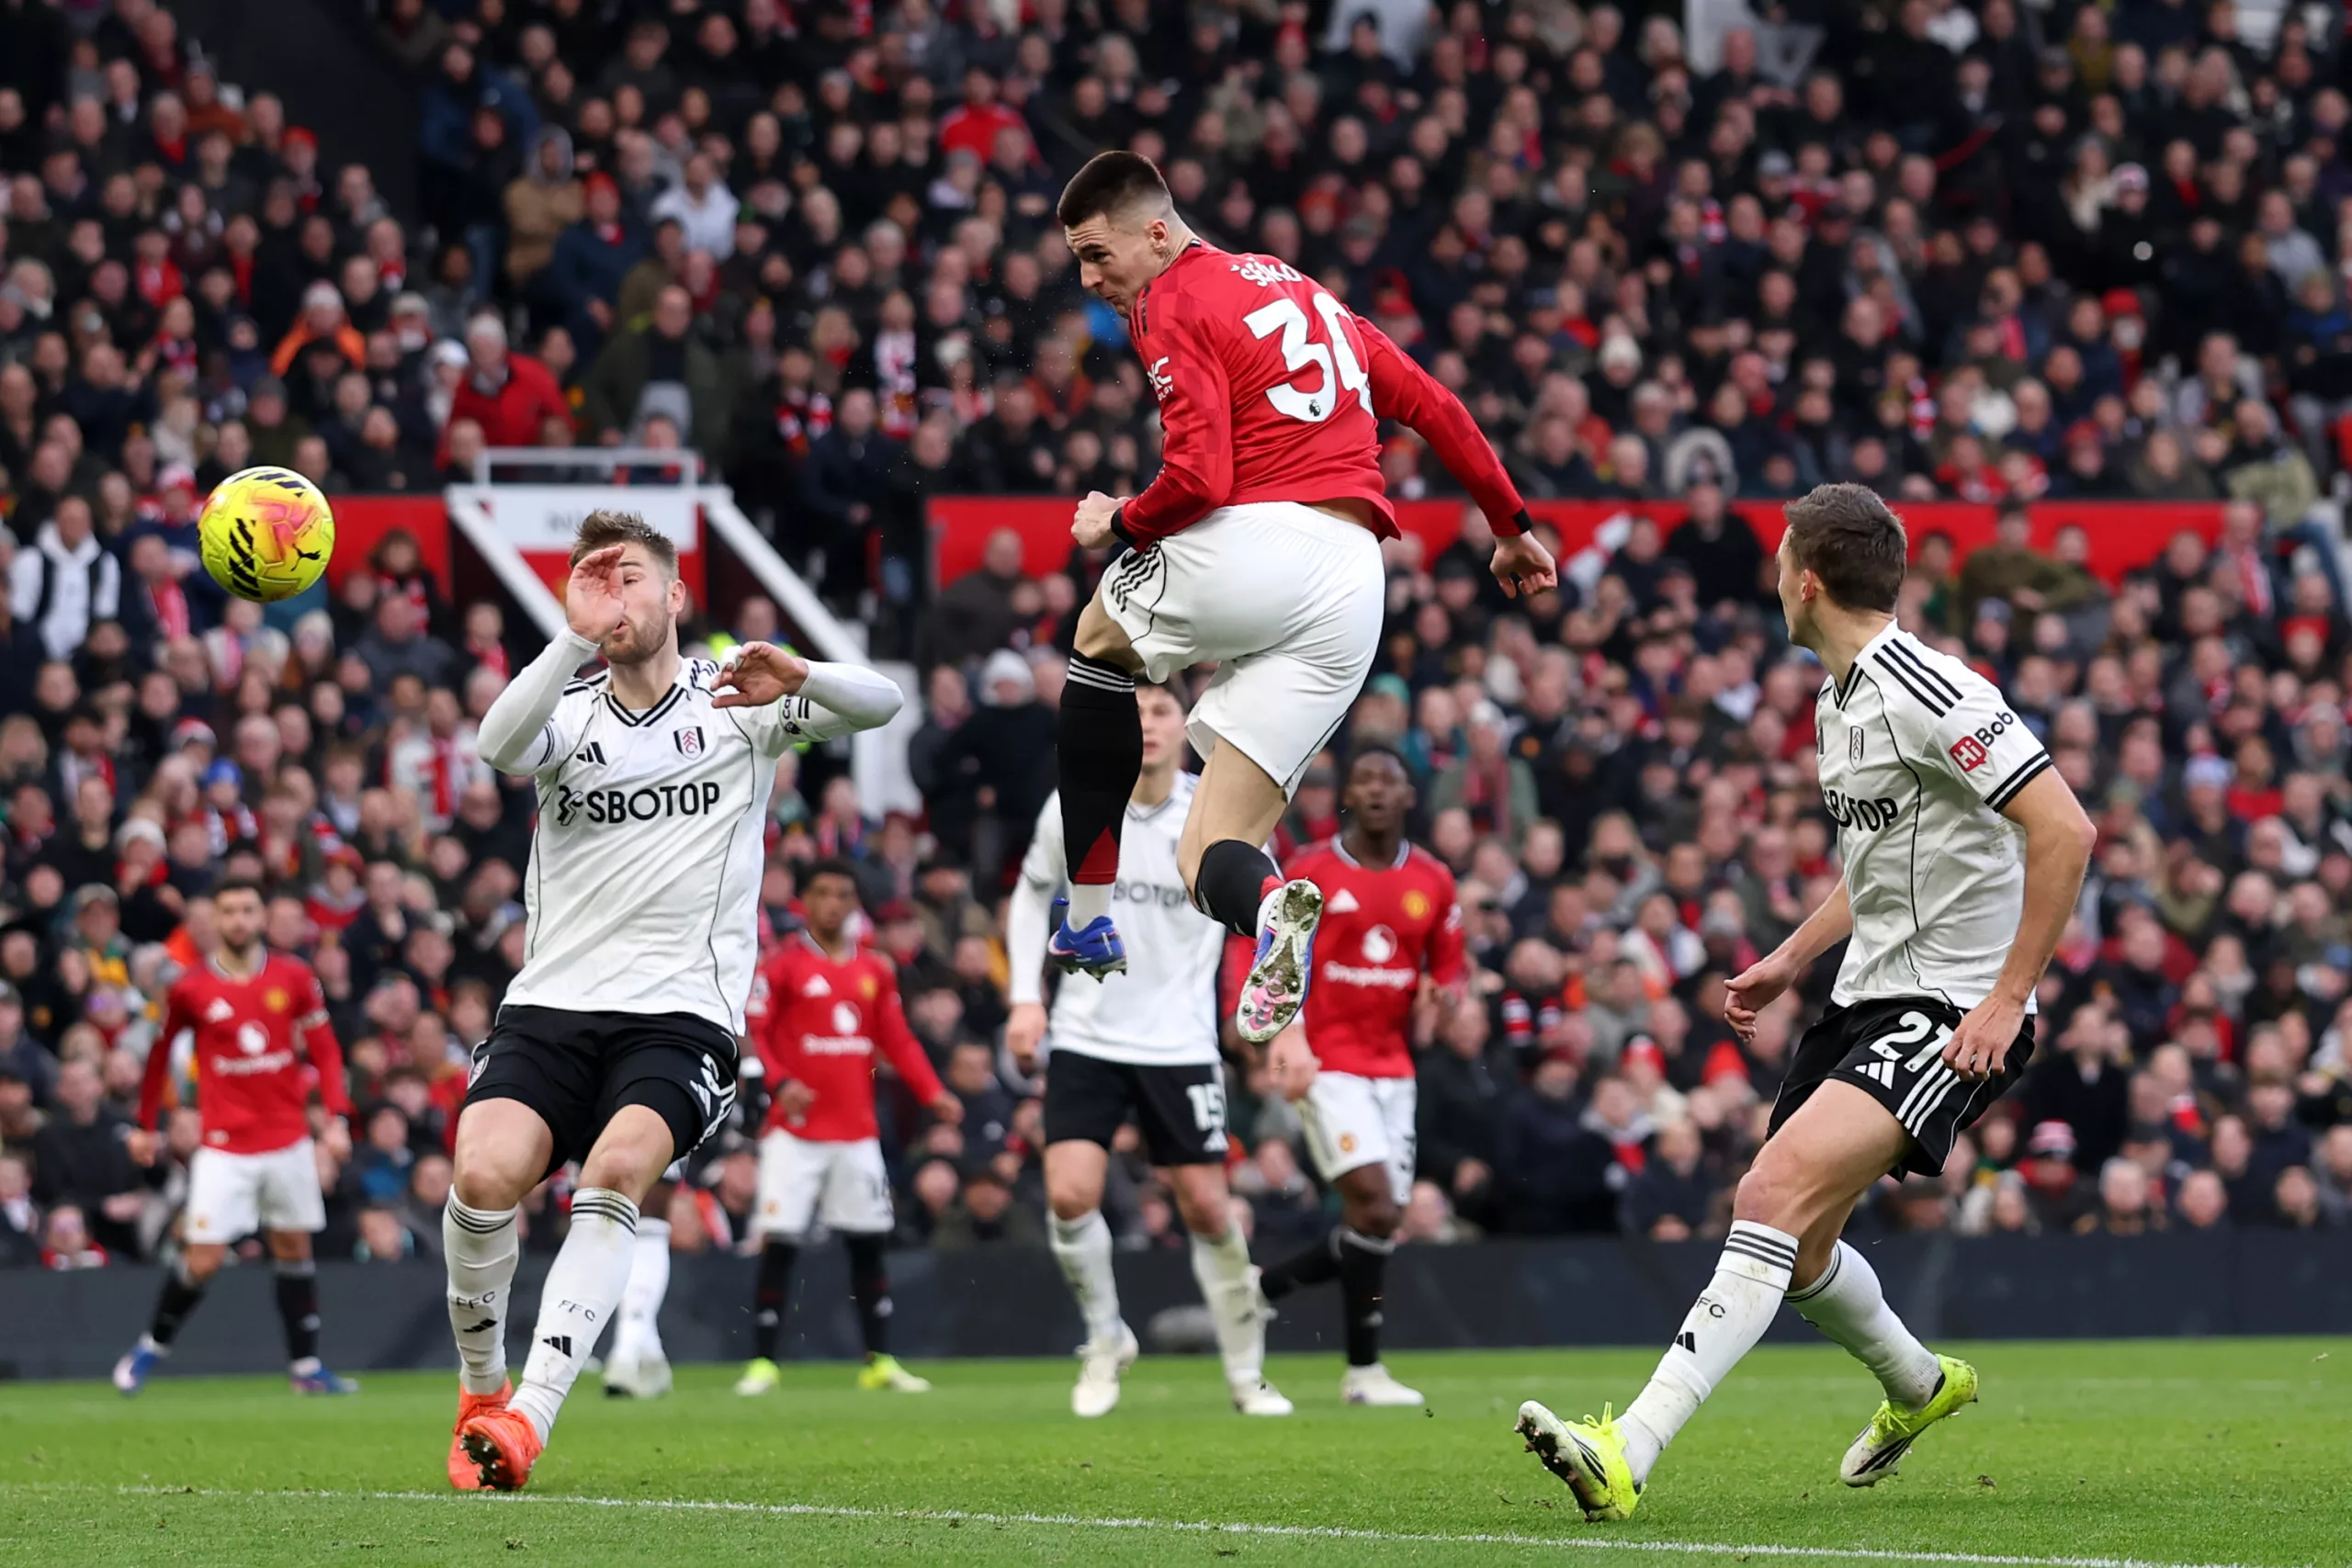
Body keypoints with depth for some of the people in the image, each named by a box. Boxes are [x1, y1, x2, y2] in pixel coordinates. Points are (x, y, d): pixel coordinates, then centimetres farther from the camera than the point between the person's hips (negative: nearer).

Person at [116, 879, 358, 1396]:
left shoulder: (294, 978, 0)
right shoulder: (190, 989, -4)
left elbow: (325, 1050, 5)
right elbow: (159, 1054, 9)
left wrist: (336, 1117, -6)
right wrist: (147, 1126, 13)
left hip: (288, 1141, 3)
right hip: (225, 1147, -3)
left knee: (294, 1249, 8)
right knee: (203, 1259, -8)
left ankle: (306, 1364, 15)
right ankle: (152, 1346, 13)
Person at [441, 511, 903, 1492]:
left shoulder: (734, 705, 10)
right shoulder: (567, 714, 13)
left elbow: (879, 705, -3)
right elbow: (500, 746, -11)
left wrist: (796, 679, -23)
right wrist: (576, 639, -21)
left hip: (680, 1015, -2)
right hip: (549, 1005, 2)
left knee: (617, 1170, -29)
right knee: (484, 1174, -22)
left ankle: (529, 1417, -34)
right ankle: (480, 1389, 3)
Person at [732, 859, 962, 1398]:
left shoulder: (876, 969, 11)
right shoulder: (782, 965, -2)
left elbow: (898, 1040, 13)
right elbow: (753, 1033, -7)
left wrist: (933, 1094, 1)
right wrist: (780, 1081, -23)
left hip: (857, 1129, 4)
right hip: (796, 1129, -4)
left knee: (868, 1242, 6)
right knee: (779, 1243, -7)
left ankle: (879, 1361, 13)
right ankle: (763, 1362, -1)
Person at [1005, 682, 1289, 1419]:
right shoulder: (1072, 809, -6)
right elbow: (1031, 895, 11)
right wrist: (1026, 998, 2)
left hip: (1179, 1045, 0)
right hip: (1086, 1038, 0)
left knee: (1207, 1207, -1)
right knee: (1069, 1194, -15)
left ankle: (1246, 1371, 17)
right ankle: (1105, 1338, 10)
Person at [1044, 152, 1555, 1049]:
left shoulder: (1173, 304, -1)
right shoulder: (1304, 293, 24)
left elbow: (1201, 476, -12)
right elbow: (1433, 408, 26)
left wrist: (1117, 523, 7)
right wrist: (1510, 528, 36)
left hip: (1249, 543, -6)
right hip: (1351, 585, 6)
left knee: (1101, 637, 31)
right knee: (1209, 860, 7)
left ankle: (1089, 923, 21)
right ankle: (1265, 901, -32)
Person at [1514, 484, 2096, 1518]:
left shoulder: (1927, 692, -18)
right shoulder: (1839, 703, 12)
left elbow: (2064, 829, -23)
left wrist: (2008, 998, -23)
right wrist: (1790, 960, 20)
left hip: (1951, 1016, -10)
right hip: (1868, 998, 10)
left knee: (1781, 1190, -25)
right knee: (1787, 1235, 14)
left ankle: (1627, 1455, -35)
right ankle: (1919, 1386, 43)